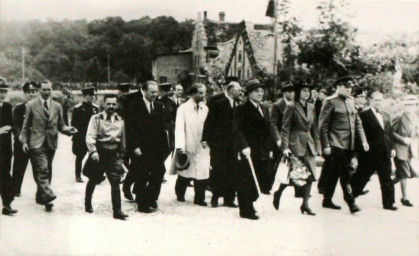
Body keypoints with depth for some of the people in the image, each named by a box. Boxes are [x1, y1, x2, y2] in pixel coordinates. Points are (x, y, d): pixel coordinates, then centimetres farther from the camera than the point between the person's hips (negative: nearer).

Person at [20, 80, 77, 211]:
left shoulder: (57, 106, 11)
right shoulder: (31, 105, 3)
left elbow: (60, 125, 14)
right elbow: (26, 125, 5)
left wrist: (67, 129, -7)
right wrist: (24, 141, -2)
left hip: (51, 143, 4)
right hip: (37, 143, -4)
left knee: (47, 171, 9)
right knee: (43, 169, -18)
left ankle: (41, 196, 21)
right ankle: (47, 195, -26)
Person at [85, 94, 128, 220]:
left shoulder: (120, 121, 9)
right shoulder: (96, 118, -3)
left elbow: (122, 140, 17)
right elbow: (90, 137, -11)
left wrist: (121, 156, 18)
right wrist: (93, 151, -24)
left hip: (114, 155, 2)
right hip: (99, 154, -2)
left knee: (115, 182, -9)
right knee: (93, 180, 13)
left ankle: (117, 211, -8)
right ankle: (87, 204, 35)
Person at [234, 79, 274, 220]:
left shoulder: (265, 109, 19)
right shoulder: (242, 109, -6)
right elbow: (237, 129, -15)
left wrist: (270, 148, 16)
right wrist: (243, 146, -24)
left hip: (262, 153, 7)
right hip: (248, 151, -7)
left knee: (260, 181, 6)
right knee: (246, 181, -2)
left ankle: (248, 206, 22)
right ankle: (246, 210, 7)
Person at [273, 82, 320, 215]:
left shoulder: (311, 107, 12)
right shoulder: (292, 107, -6)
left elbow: (314, 128, 17)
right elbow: (285, 128, -8)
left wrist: (316, 144, 12)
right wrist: (285, 147, -14)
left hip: (308, 144, 6)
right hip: (295, 144, -6)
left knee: (310, 174, 1)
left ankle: (305, 204, 9)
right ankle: (278, 193, 22)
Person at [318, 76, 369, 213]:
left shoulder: (351, 101, 14)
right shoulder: (330, 102, -6)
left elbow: (357, 122, 17)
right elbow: (323, 125, -8)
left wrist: (363, 140, 7)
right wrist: (326, 145, -12)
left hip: (349, 145, 7)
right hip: (335, 145, -7)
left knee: (347, 174, 8)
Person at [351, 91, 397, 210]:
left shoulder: (386, 116, 14)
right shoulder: (364, 115, -8)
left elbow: (389, 133, 18)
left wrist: (392, 148, 10)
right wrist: (362, 149, -14)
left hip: (385, 154, 6)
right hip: (369, 154, -6)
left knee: (387, 179, 9)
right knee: (361, 177, 6)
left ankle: (388, 203, 17)